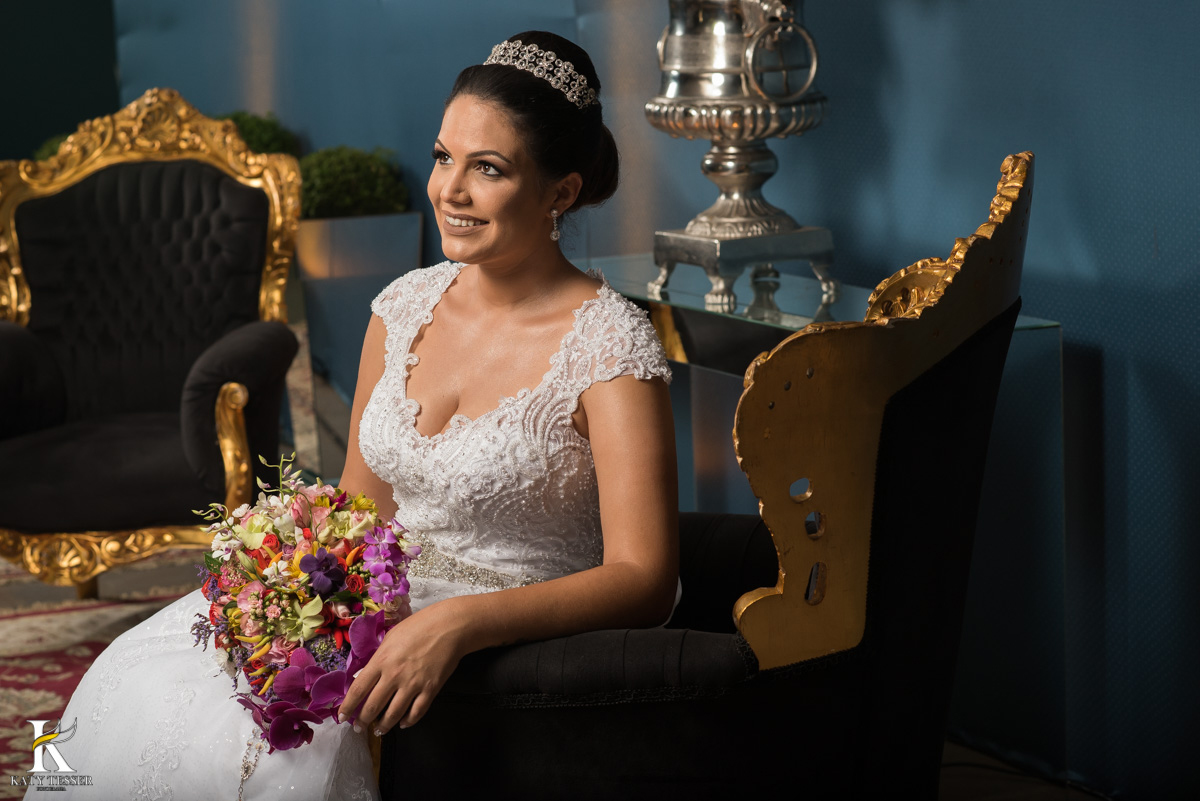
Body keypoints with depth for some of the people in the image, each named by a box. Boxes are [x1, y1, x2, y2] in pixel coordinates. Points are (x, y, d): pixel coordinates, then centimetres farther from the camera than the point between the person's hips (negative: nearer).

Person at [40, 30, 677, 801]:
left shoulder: (609, 345, -15)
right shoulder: (406, 305, 6)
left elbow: (643, 581, -21)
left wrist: (455, 625, -31)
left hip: (511, 641, -6)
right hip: (383, 595, 6)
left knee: (268, 731, -26)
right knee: (139, 684, -16)